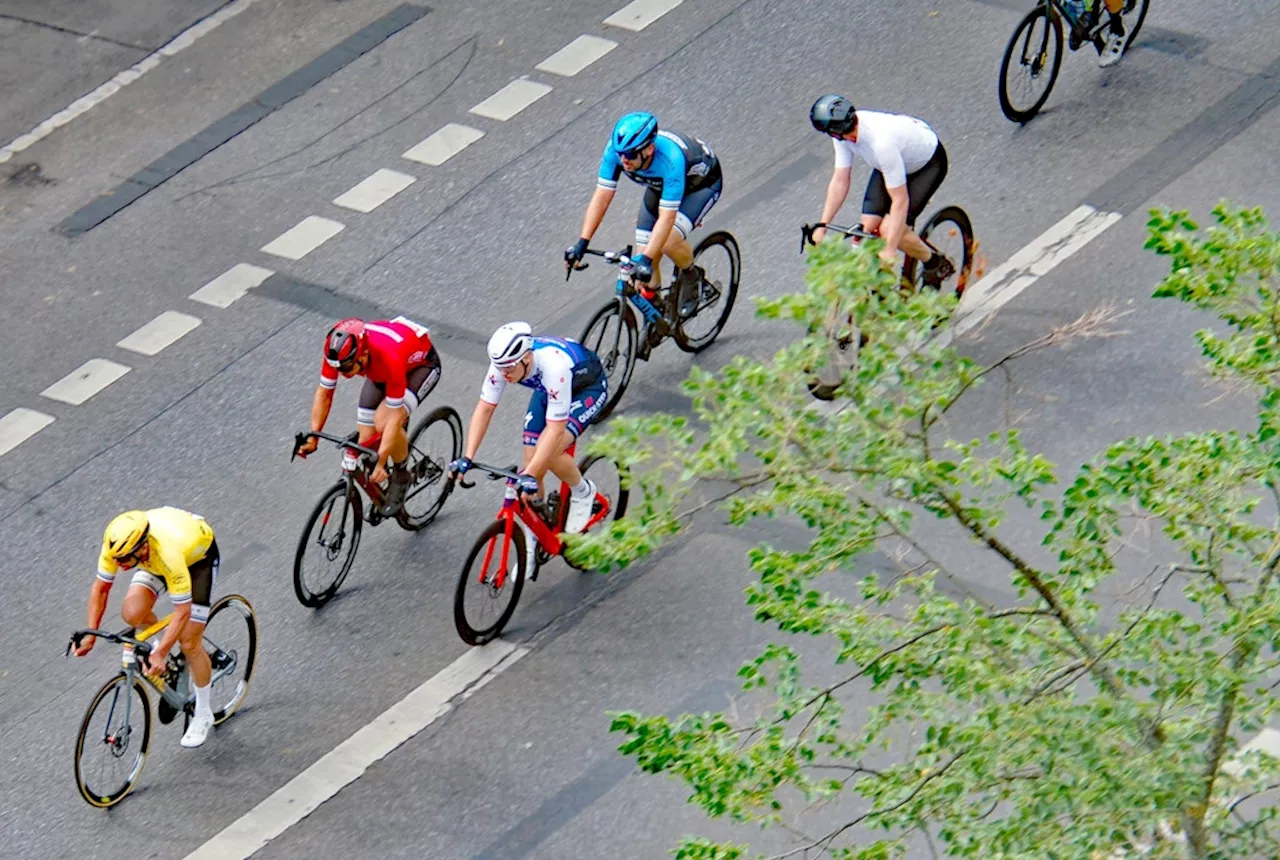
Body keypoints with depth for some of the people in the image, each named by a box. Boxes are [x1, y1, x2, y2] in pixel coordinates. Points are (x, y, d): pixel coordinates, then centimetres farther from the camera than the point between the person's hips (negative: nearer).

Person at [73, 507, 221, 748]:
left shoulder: (168, 555, -45)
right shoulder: (117, 544, -31)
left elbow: (182, 611, -38)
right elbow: (101, 587, -15)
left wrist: (160, 653, -42)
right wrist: (90, 635, -20)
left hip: (198, 554, -5)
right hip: (155, 557, 5)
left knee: (189, 643, -8)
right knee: (132, 614, -20)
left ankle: (203, 714, 12)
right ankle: (162, 641, 15)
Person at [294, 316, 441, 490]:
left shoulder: (390, 358, -44)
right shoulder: (337, 352, -30)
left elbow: (394, 417, -39)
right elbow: (324, 393, -14)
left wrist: (380, 463, -41)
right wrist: (312, 438, -19)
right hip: (380, 372, 6)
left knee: (384, 423, -28)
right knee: (366, 441, -6)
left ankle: (401, 475, -2)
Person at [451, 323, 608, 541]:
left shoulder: (554, 366, -43)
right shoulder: (504, 363, -27)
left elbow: (555, 429, -42)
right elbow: (484, 408, -19)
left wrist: (529, 475, -45)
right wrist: (467, 458, -28)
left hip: (588, 388, -6)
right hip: (546, 390, 6)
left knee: (549, 453, -28)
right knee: (532, 462, -4)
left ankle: (583, 492, 3)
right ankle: (531, 546, 10)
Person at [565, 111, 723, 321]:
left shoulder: (670, 159, -43)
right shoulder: (616, 150, -29)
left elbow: (666, 217, -44)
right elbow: (602, 196, -25)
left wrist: (645, 259, -52)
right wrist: (582, 243, -32)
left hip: (702, 183, -5)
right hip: (659, 185, 5)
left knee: (670, 241, -29)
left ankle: (691, 276, 1)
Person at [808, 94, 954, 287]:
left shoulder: (882, 143, -42)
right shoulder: (844, 134, -21)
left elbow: (900, 200, -37)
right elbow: (840, 181, -11)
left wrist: (890, 250, -36)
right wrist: (822, 226, -14)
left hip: (927, 162, -7)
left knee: (889, 230, -19)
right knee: (868, 226, -8)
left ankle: (937, 265, 5)